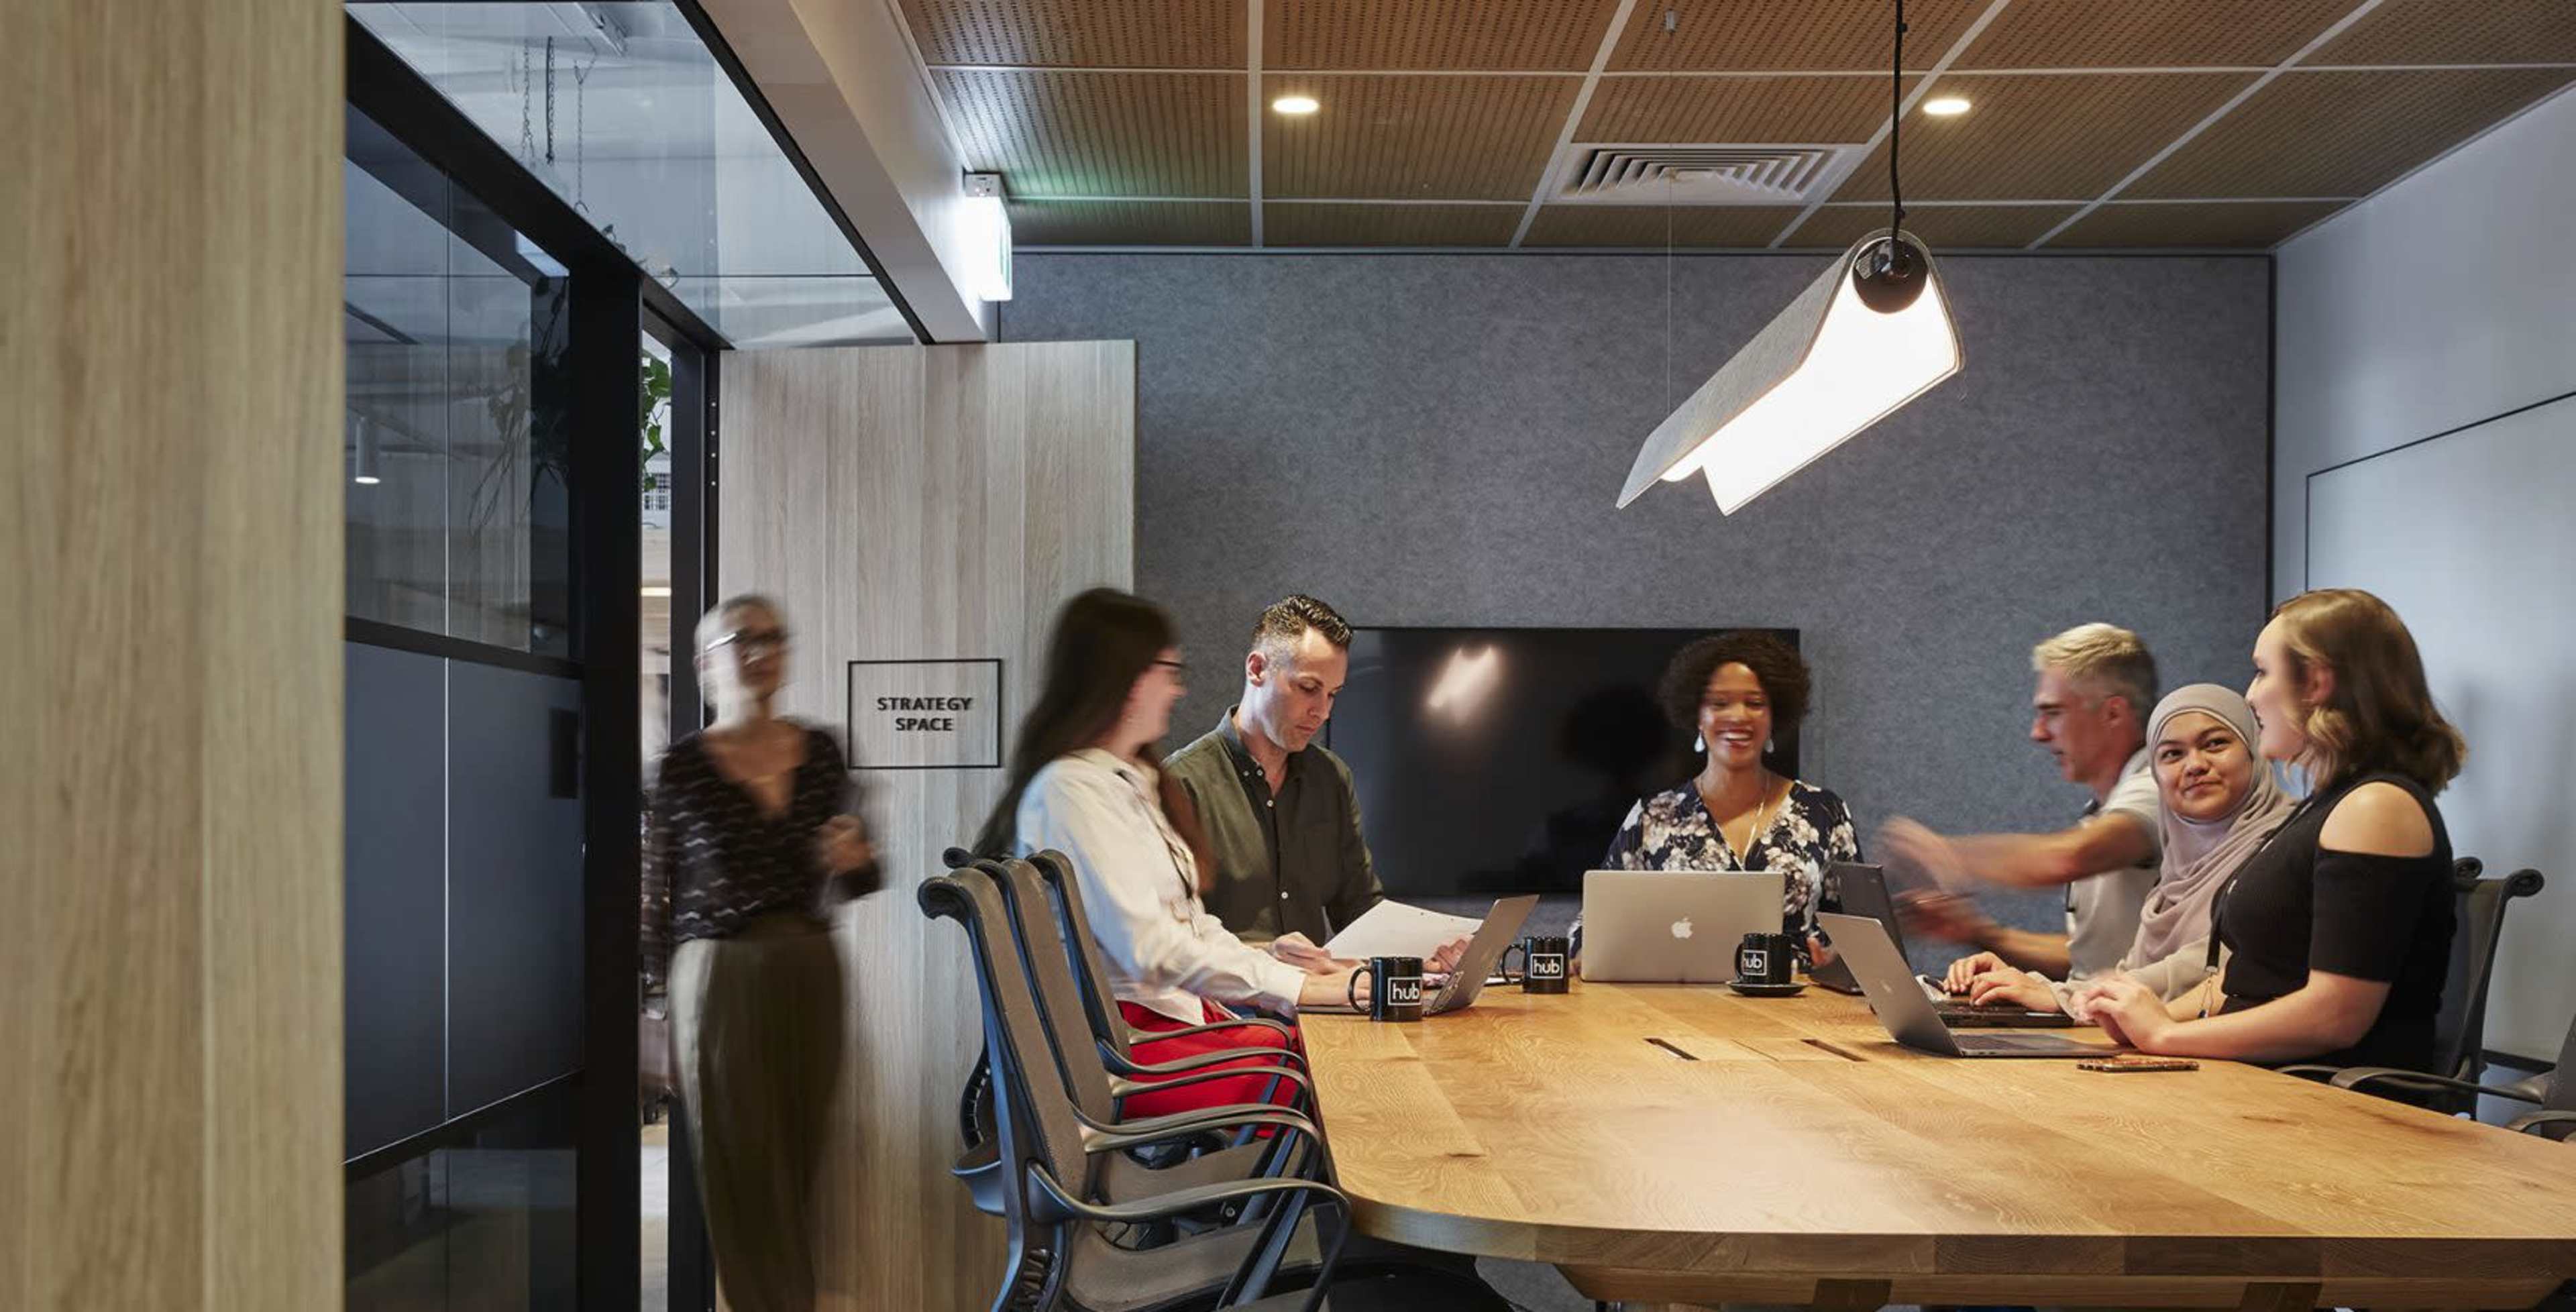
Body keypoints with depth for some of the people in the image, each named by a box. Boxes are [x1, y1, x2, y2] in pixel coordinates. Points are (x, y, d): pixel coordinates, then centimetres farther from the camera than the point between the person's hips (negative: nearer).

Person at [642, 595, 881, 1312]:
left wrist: (856, 860, -11)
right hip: (719, 979, -4)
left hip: (812, 976, 4)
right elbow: (656, 893, 0)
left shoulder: (820, 752, 6)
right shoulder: (683, 766, -5)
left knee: (799, 1167, 11)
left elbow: (852, 885, 12)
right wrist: (657, 1004, 1)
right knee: (744, 1176, 0)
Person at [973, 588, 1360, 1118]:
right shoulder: (1070, 789, -12)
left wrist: (1293, 970, 2)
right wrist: (1295, 989, -18)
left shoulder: (1137, 781, 20)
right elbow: (1149, 949, -20)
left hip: (1173, 1007, 9)